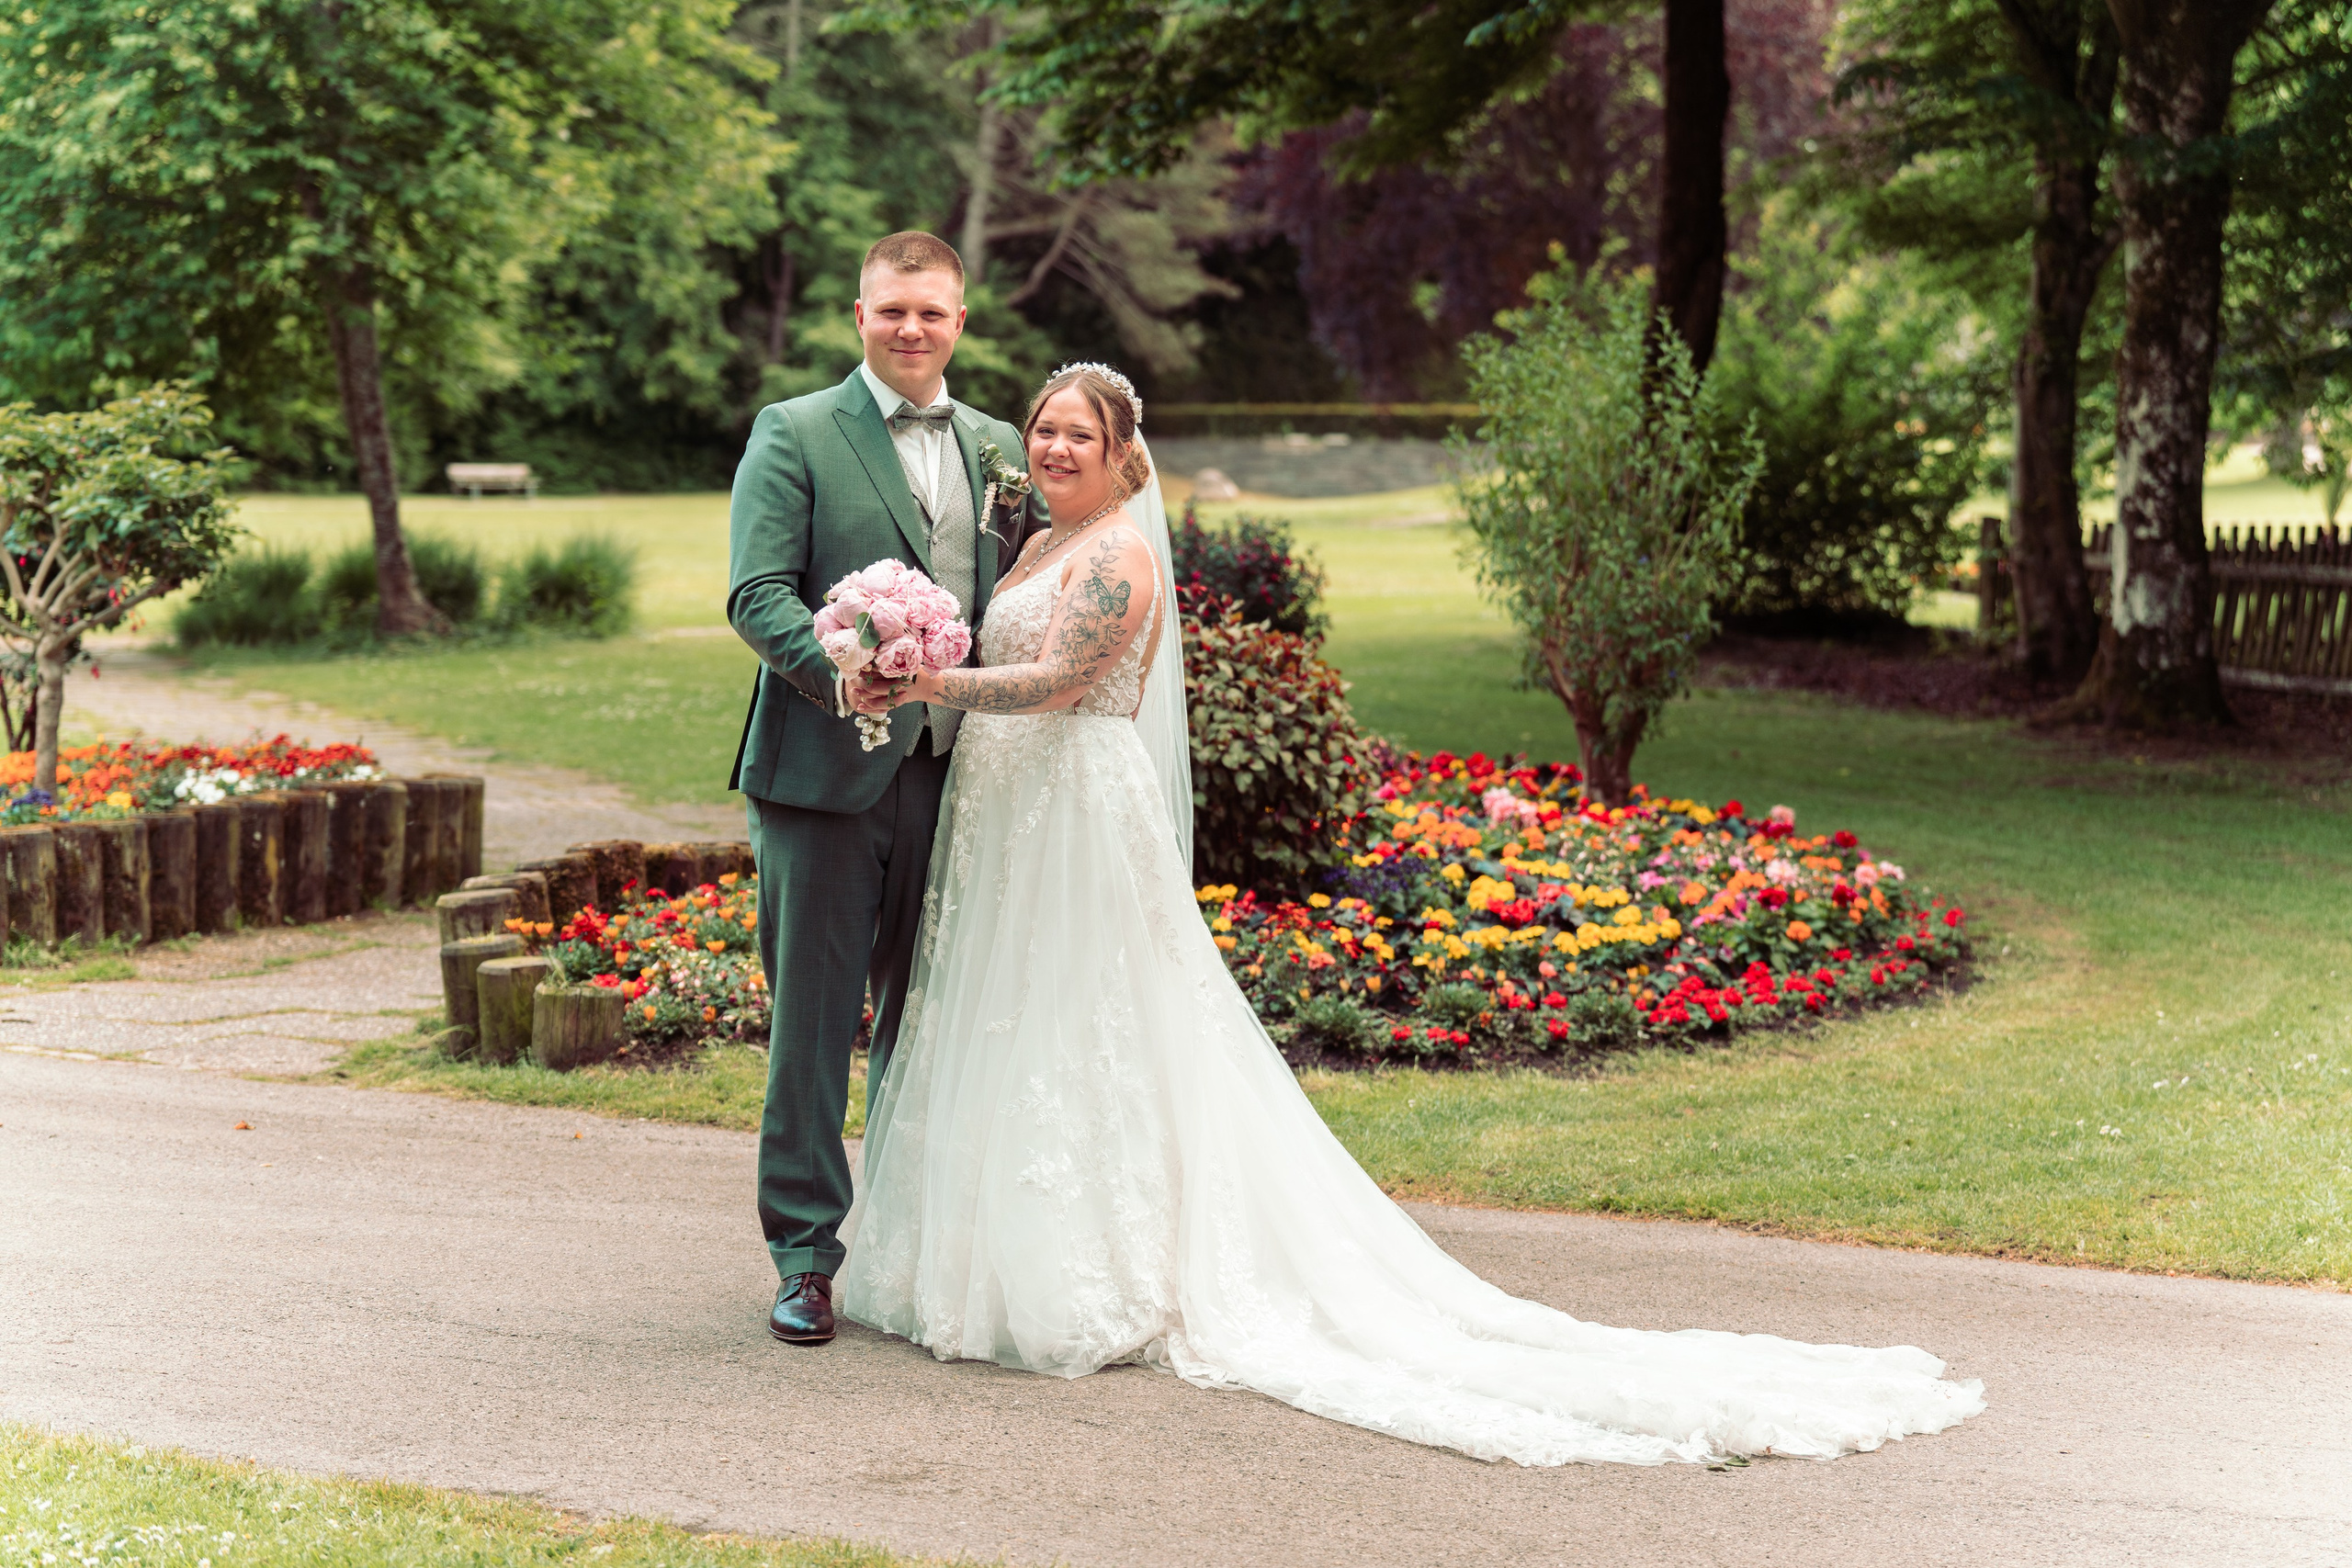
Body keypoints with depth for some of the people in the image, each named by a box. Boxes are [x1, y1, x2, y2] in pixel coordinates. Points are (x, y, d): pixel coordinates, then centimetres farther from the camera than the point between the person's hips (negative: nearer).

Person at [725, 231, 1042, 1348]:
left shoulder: (995, 446, 15)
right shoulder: (795, 434, 0)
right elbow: (756, 593, -10)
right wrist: (842, 672, -26)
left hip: (951, 776, 4)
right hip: (826, 766, -4)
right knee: (814, 1015, 1)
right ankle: (805, 1255, 10)